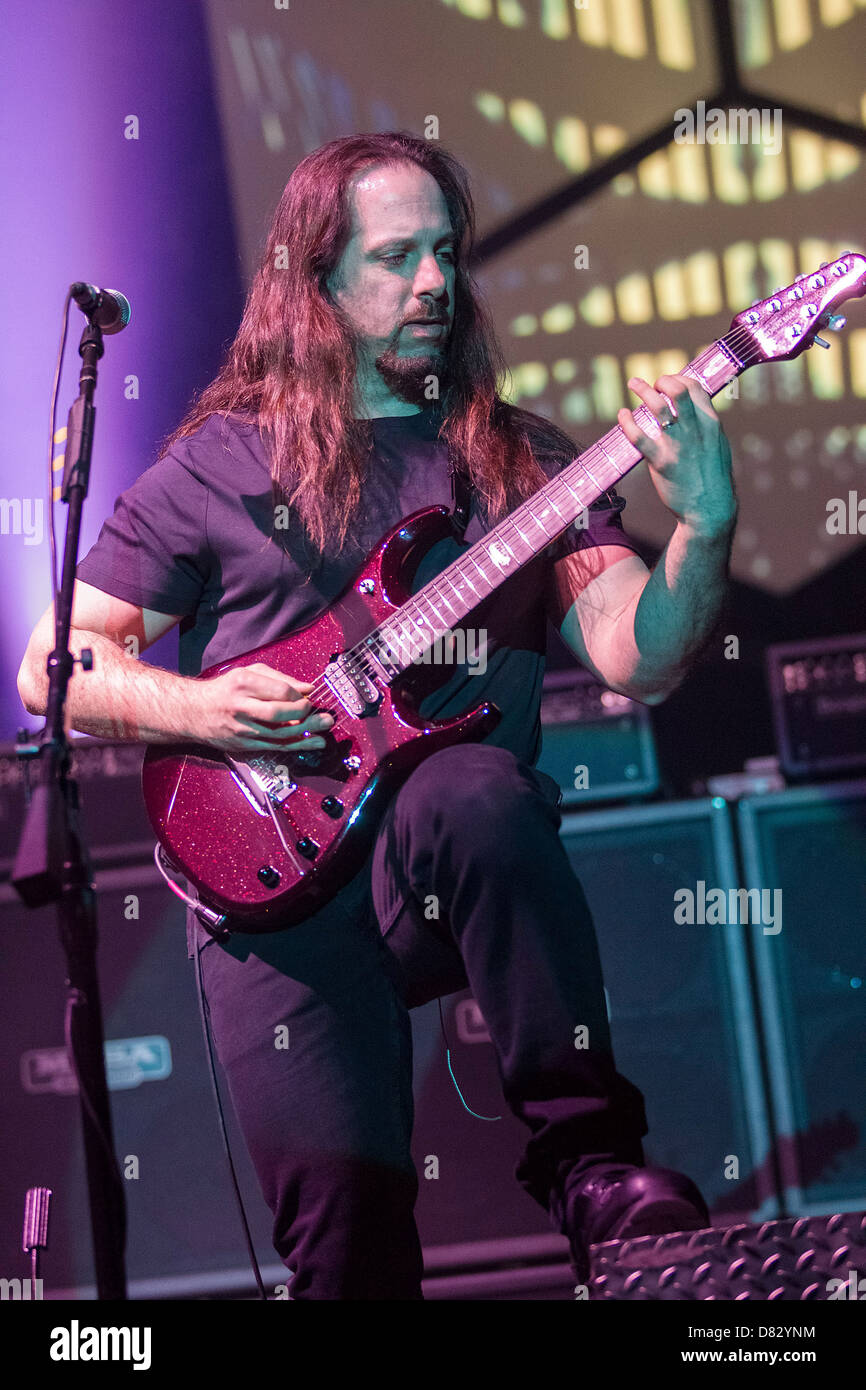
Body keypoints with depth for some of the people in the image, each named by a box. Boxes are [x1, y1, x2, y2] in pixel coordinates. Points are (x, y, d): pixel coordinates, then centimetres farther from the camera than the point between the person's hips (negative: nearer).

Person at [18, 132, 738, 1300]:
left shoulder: (520, 459, 14)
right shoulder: (219, 466, 10)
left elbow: (638, 658, 2)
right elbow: (53, 667, 10)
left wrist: (703, 528, -17)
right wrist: (192, 707, -8)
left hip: (452, 873, 1)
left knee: (471, 794, -35)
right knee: (341, 1200, -21)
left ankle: (588, 1148, -24)